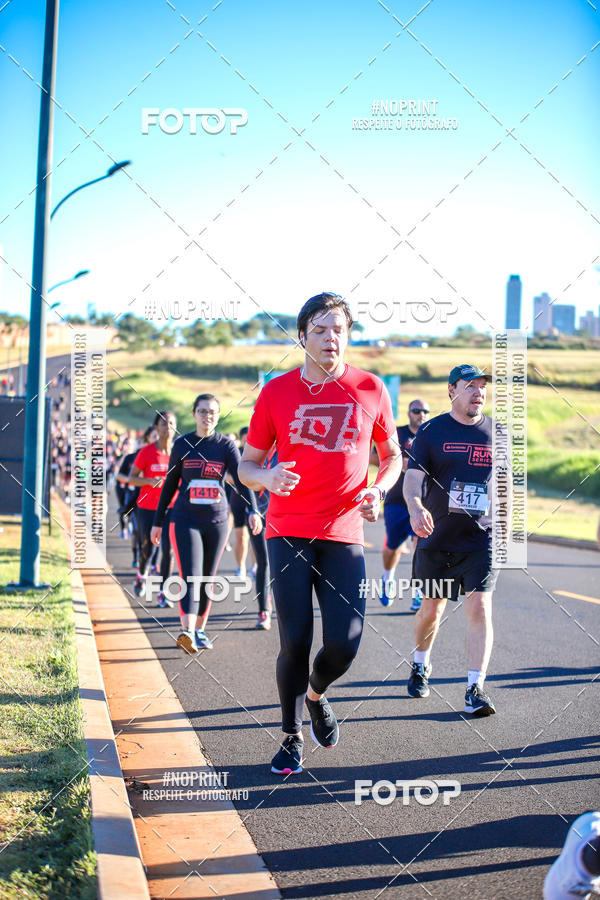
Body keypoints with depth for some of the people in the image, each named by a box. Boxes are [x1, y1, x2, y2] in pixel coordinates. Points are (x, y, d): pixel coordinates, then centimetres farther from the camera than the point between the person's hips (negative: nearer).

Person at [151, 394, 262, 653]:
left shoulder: (226, 445, 1)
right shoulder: (182, 444, 3)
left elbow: (241, 479, -10)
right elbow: (170, 485, 10)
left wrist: (253, 510, -26)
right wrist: (158, 521, 11)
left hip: (217, 521, 1)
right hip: (185, 520, -1)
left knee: (207, 580, 10)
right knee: (190, 578, -15)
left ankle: (200, 631, 21)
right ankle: (187, 632, -28)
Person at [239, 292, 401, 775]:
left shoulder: (371, 390, 4)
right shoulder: (277, 392, 2)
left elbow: (392, 455, 17)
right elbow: (247, 464, 9)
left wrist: (377, 490, -4)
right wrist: (267, 478, -14)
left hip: (344, 535, 1)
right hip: (289, 534, -1)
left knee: (344, 644, -6)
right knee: (295, 641, -3)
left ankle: (316, 695, 29)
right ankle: (291, 737, 19)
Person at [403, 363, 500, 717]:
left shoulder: (496, 433, 6)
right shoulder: (431, 432, -1)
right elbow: (412, 479, -11)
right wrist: (416, 508, -31)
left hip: (482, 539, 1)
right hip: (437, 539, 0)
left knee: (479, 607, -12)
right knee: (432, 609, 11)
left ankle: (476, 688, -9)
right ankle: (421, 665, 38)